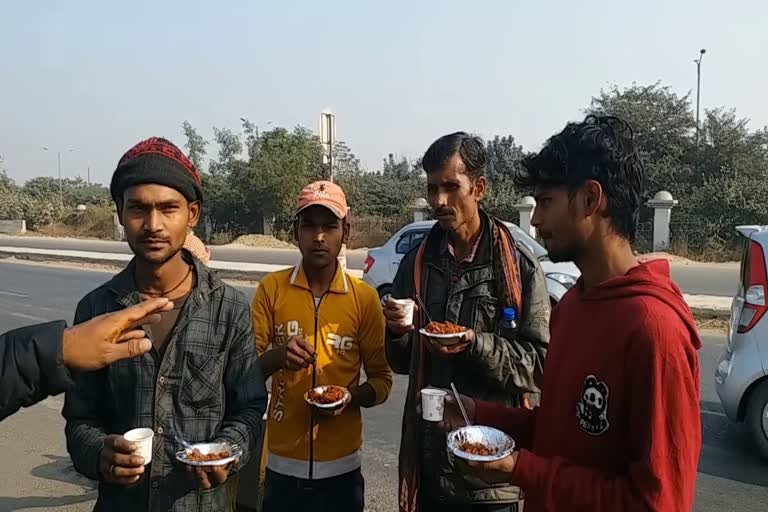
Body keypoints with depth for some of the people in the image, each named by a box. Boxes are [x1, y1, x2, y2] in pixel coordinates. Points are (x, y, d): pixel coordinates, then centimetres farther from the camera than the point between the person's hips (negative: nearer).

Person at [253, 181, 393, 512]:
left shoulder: (365, 297, -5)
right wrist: (278, 356, -23)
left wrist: (352, 396, -18)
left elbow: (381, 379, 1)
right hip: (282, 462, 0)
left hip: (341, 464, 0)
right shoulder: (271, 288, -5)